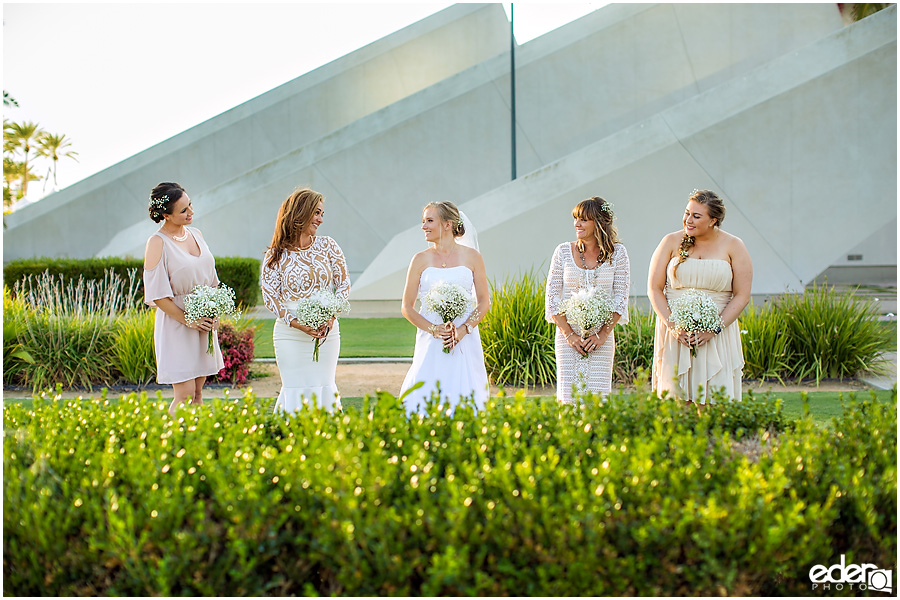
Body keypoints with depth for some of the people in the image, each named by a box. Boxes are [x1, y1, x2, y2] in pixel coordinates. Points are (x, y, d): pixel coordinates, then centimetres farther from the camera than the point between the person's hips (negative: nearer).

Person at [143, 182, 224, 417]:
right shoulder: (158, 243, -12)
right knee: (184, 394, -9)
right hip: (176, 325, -6)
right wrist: (187, 320, -14)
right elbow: (157, 294, -13)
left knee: (198, 392, 10)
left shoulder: (195, 234, 8)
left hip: (204, 324, 6)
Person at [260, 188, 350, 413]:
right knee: (296, 390, -3)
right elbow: (269, 296, -3)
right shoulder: (276, 255, -2)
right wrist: (297, 323, -16)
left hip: (327, 333, 2)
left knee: (324, 388, 6)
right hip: (290, 335, -2)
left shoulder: (328, 246, 4)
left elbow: (344, 284, 5)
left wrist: (331, 316, -11)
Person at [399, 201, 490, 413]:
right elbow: (407, 307, 5)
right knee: (424, 402, -6)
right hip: (431, 344, 0)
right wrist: (433, 329, -10)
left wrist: (463, 330, -10)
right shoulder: (420, 260, 4)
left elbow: (484, 302, 5)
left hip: (465, 342, 0)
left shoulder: (472, 257, 4)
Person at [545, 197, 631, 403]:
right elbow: (552, 297, 2)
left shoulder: (617, 253, 1)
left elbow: (621, 298, 1)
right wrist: (569, 334, -6)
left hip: (602, 338, 0)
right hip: (568, 336, 0)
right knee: (568, 397, -3)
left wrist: (603, 334, -9)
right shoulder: (564, 251, 2)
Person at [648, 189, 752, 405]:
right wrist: (672, 325, -9)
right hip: (675, 334, 1)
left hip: (717, 336, -1)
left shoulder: (733, 247, 3)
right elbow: (654, 288, 4)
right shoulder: (672, 242, 5)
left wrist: (714, 329, -11)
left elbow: (742, 296, 0)